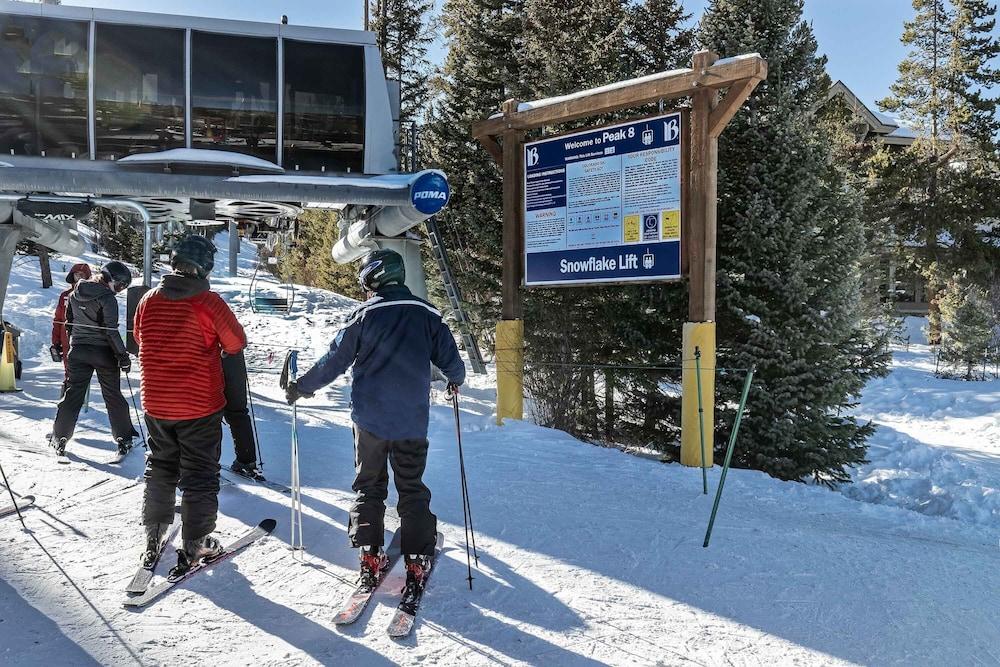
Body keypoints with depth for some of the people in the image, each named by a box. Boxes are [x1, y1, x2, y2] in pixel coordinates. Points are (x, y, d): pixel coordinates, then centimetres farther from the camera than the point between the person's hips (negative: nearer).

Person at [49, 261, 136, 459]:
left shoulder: (75, 294, 6)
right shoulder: (107, 298, -15)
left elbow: (68, 322, 13)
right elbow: (111, 331, -18)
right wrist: (123, 356, -13)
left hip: (77, 351, 5)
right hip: (103, 352, -5)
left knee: (72, 394, 11)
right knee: (113, 396, 5)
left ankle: (59, 439, 13)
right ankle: (123, 439, 11)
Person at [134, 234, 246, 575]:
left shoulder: (148, 300, -3)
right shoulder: (208, 302, -18)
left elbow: (140, 339, 13)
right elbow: (236, 343, -8)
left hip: (156, 403, 5)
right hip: (199, 405, -5)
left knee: (160, 468, 22)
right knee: (200, 476, 8)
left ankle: (154, 534, 32)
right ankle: (195, 545, 14)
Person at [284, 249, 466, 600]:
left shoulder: (364, 314, -6)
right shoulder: (427, 314, -1)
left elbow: (333, 362, -3)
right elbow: (450, 359, 4)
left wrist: (301, 387, 12)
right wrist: (456, 380, 27)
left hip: (370, 419, -1)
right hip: (412, 422, 1)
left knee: (369, 487, 14)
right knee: (413, 491, 11)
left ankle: (370, 559, 14)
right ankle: (417, 563, 8)